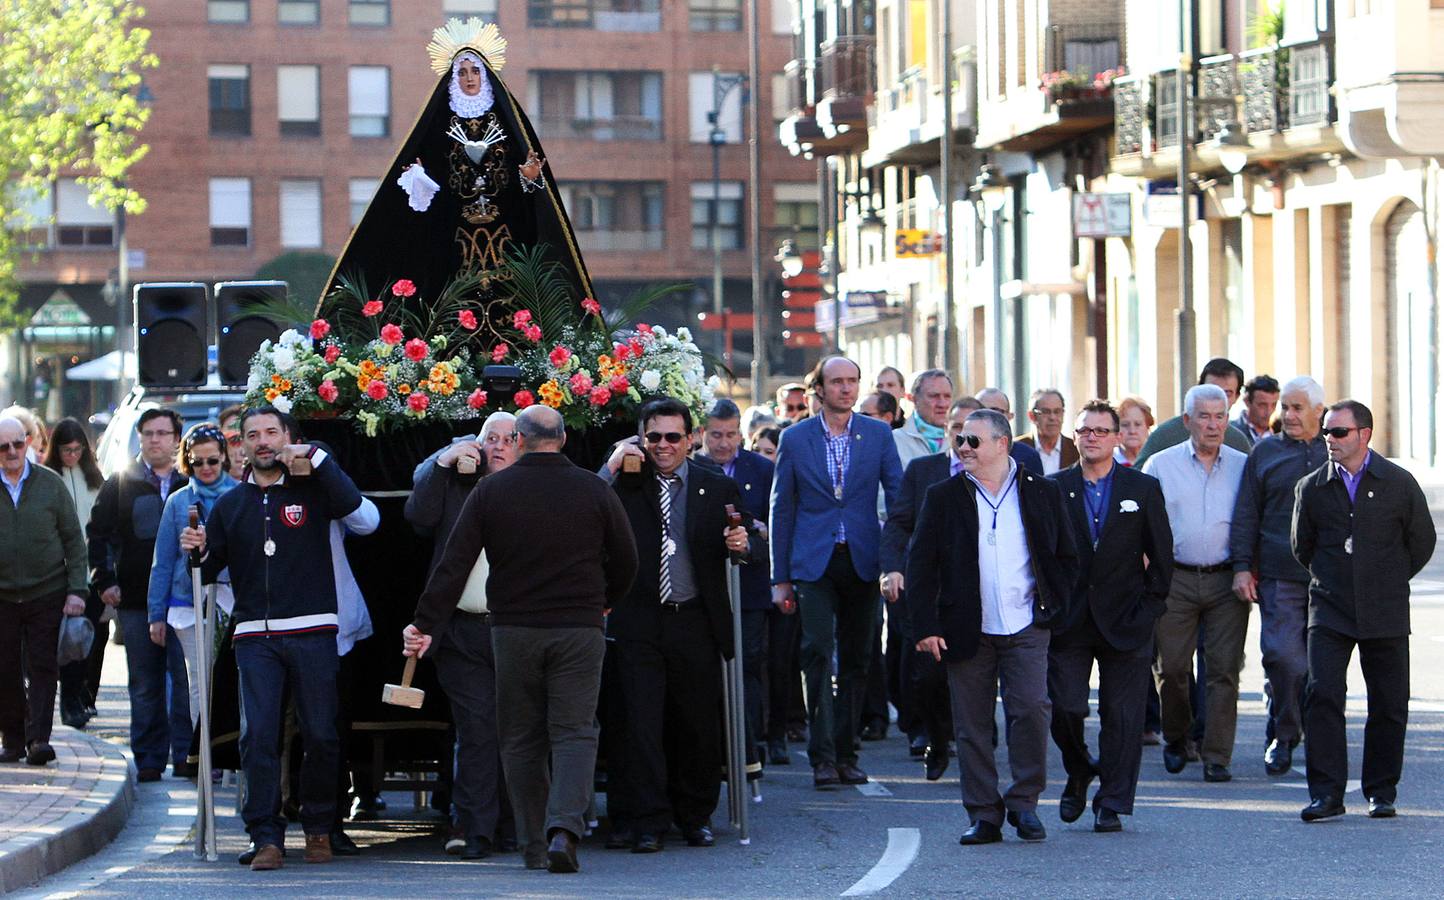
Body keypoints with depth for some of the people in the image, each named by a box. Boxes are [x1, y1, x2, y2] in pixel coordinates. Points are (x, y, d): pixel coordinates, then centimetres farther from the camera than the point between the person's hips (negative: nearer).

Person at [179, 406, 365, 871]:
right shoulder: (229, 504, 15)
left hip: (312, 632, -2)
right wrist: (199, 551, -6)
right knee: (258, 735, -8)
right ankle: (266, 836, -7)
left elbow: (350, 502, -16)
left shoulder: (310, 489, 6)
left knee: (320, 735, 1)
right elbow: (210, 572, 16)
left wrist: (314, 455, -14)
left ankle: (318, 828, 17)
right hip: (255, 636, 2)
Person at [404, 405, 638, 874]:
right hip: (579, 626, 0)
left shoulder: (490, 491, 0)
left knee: (521, 739, 10)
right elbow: (625, 560, 7)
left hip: (513, 629, 1)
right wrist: (602, 603, 25)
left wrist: (425, 624, -2)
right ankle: (564, 828, -21)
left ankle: (534, 844, 11)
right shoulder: (593, 489, 0)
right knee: (574, 731, 0)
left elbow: (454, 565, -4)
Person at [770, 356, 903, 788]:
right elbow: (782, 509, 6)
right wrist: (780, 577, 3)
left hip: (862, 561, 2)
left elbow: (898, 498, 5)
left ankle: (845, 752, 15)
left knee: (856, 660, 6)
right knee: (818, 653, -12)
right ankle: (822, 756, -10)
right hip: (814, 563, -2)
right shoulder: (795, 438, 3)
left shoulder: (878, 435, 5)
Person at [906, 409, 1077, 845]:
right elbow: (920, 564, 3)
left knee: (1031, 709, -13)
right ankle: (984, 816, 9)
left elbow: (1066, 558, 13)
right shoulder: (944, 497, 5)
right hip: (967, 630, 1)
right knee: (972, 725, 2)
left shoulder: (1042, 493, 6)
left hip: (1026, 628, -1)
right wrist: (925, 626, -5)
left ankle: (1023, 803, 2)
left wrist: (1053, 608, 2)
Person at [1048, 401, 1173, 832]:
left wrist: (1150, 606, -1)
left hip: (1124, 619, 0)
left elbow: (1161, 554, 6)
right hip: (1068, 619, 0)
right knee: (1064, 708, -6)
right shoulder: (1053, 488, 4)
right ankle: (1079, 773, 23)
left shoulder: (1143, 488, 4)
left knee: (1121, 716, 0)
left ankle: (1112, 805, 7)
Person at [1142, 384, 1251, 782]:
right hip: (1175, 580, 0)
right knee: (1171, 667, 2)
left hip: (1227, 581, 0)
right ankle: (1176, 740, 25)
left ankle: (1217, 756, 0)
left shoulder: (1243, 467, 8)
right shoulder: (1160, 466, 6)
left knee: (1224, 670, -4)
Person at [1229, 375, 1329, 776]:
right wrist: (1242, 566, 0)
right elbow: (1246, 514, 9)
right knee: (1282, 655, -11)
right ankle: (1283, 735, 4)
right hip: (1279, 576, -1)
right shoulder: (1265, 452, 9)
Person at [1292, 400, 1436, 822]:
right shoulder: (1312, 488, 3)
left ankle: (1381, 792, 17)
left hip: (1385, 613, 0)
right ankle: (1326, 794, -10)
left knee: (1389, 705, 4)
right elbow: (1301, 547, 18)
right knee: (1322, 696, -13)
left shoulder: (1399, 483, -1)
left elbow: (1422, 542, 11)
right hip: (1330, 611, 1)